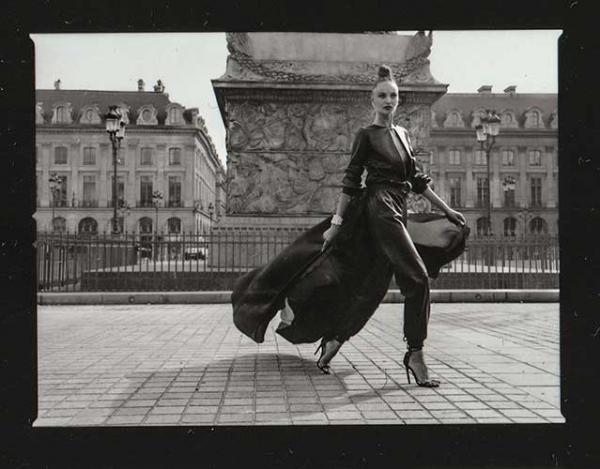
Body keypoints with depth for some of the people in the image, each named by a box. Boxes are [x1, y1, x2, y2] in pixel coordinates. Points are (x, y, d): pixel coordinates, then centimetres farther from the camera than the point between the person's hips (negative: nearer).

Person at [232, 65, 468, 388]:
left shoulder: (402, 134, 20)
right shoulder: (367, 136, -1)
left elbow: (416, 179, 23)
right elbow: (350, 182, -6)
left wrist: (446, 210, 21)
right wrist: (336, 222, -11)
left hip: (396, 214, 8)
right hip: (380, 209, -7)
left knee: (368, 289, 8)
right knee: (417, 278, -15)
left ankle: (332, 342, 18)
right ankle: (415, 355, -8)